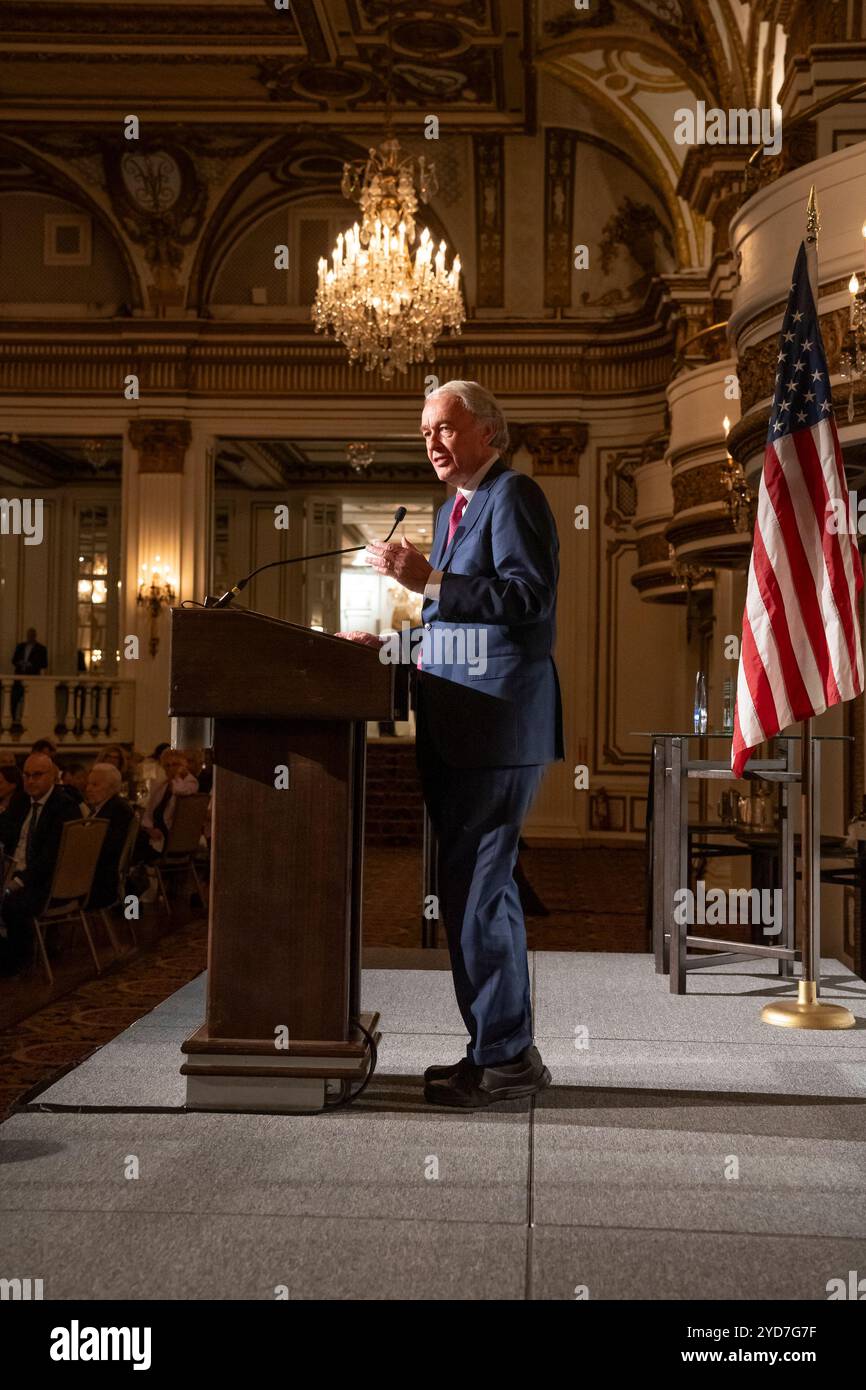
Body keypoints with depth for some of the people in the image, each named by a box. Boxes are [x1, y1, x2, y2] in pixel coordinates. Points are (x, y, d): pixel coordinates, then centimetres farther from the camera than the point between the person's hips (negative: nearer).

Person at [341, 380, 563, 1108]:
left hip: (497, 722, -10)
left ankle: (502, 1056, 1)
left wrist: (429, 581, -21)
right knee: (481, 885, 13)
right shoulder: (454, 509, 23)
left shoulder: (513, 495, -6)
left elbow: (530, 598, -19)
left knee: (476, 887, -8)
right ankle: (506, 1049, 22)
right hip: (462, 729, 10)